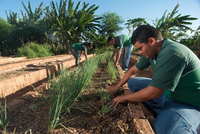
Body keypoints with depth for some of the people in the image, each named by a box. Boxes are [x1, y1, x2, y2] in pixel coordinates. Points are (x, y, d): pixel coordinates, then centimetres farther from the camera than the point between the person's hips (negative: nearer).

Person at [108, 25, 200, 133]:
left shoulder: (172, 53, -31)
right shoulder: (151, 51, -4)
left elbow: (153, 93, -29)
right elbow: (133, 70, 8)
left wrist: (124, 98, -14)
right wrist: (117, 86, 10)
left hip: (189, 103, -8)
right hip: (165, 91, 8)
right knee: (132, 82, 2)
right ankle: (162, 112, 4)